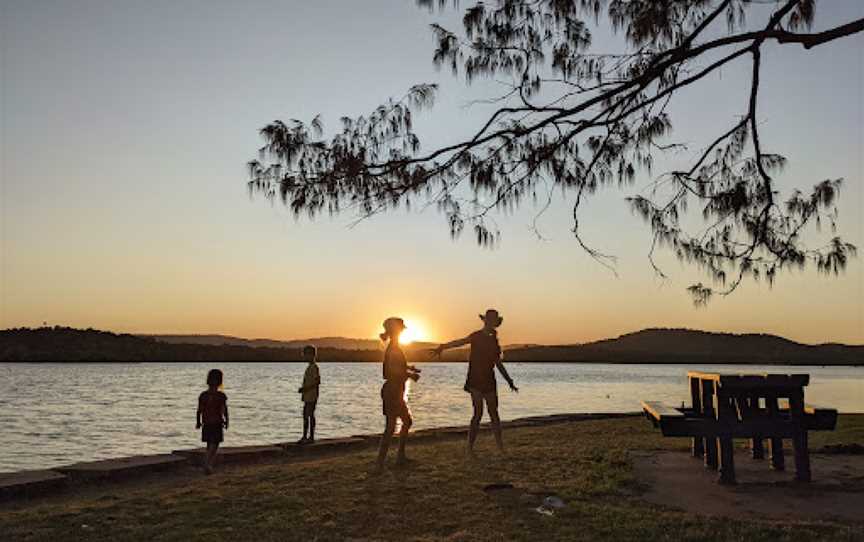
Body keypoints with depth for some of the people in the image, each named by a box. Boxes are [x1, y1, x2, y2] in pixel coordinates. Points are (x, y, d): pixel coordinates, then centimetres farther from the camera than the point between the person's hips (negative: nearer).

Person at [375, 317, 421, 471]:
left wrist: (409, 368, 14)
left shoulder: (393, 347, 14)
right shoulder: (394, 348, -16)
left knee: (407, 421, 20)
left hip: (396, 391, 10)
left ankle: (401, 456, 27)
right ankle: (380, 462, -10)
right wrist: (411, 375, -14)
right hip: (393, 390, -10)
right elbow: (394, 370, -26)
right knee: (391, 426, -10)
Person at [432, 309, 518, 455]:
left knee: (494, 414, 10)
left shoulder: (494, 340, 13)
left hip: (489, 381, 6)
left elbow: (498, 363, 21)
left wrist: (509, 381, 25)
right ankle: (470, 448, -1)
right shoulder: (477, 336, -4)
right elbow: (461, 341, -20)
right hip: (475, 380, -6)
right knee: (478, 413, -10)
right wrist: (443, 346, -36)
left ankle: (501, 448, 18)